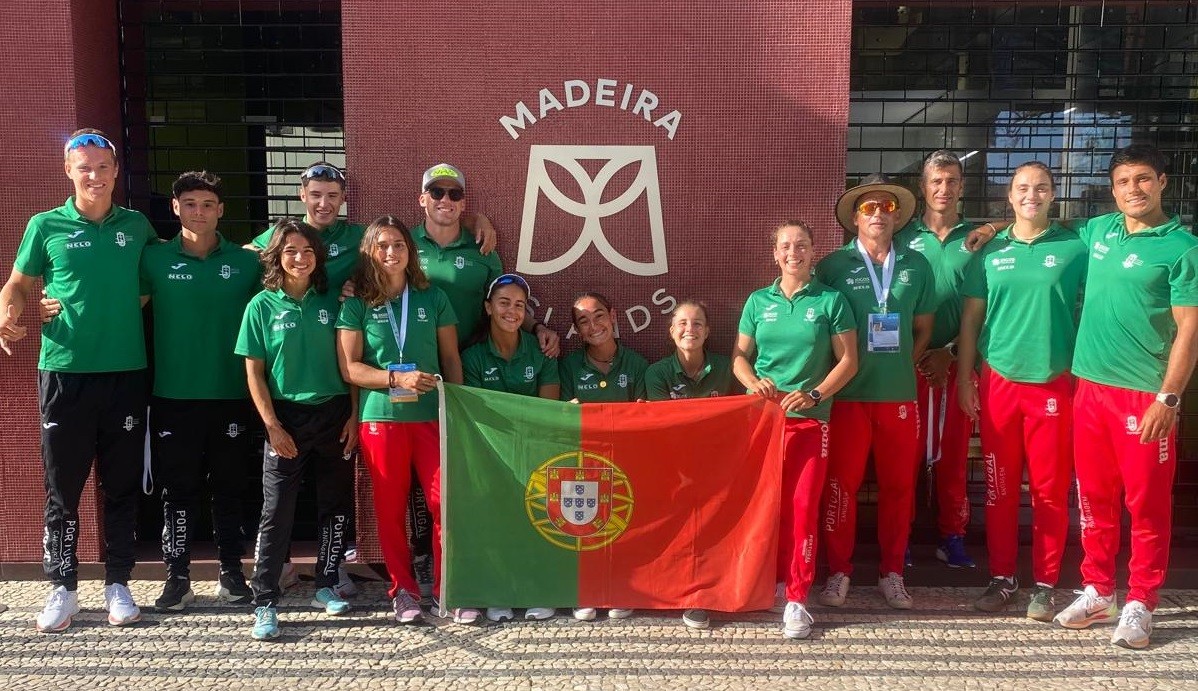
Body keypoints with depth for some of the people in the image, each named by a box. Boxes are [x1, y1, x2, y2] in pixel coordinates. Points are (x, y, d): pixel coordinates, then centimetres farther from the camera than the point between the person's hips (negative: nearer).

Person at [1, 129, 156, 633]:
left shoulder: (137, 226, 8)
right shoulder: (46, 226, 3)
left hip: (126, 372, 1)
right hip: (64, 372, -1)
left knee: (122, 485, 8)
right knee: (62, 486, 4)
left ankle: (118, 584, 20)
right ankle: (62, 588, 17)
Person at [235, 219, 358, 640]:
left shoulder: (331, 302, 4)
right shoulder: (263, 305, -1)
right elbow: (254, 371, -2)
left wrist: (353, 416, -1)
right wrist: (272, 425, -9)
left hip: (334, 415, 3)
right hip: (287, 418, -2)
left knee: (337, 507, 9)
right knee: (277, 513, -1)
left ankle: (326, 586, 24)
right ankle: (265, 603, 6)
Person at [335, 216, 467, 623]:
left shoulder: (433, 298, 7)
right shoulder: (357, 304, 3)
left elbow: (451, 358, 10)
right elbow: (349, 368, -3)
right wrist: (398, 378, -15)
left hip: (433, 417, 1)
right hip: (380, 418, -1)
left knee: (446, 503, -3)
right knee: (391, 509, 7)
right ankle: (403, 590, 21)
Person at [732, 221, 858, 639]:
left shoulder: (831, 301, 3)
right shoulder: (758, 301, 9)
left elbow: (848, 360, 1)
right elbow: (739, 356, 12)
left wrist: (815, 395, -12)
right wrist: (753, 382, -9)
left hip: (810, 419, -2)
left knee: (802, 508, -4)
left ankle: (796, 599, 3)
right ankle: (769, 584, 21)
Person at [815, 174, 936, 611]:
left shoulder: (916, 265, 6)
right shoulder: (834, 266, -1)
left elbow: (923, 329, 13)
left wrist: (902, 367, 2)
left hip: (899, 394, 2)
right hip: (847, 394, -2)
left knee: (899, 485, 9)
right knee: (841, 484, 4)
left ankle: (892, 572, 23)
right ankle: (839, 571, 18)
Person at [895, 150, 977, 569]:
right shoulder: (903, 237, 4)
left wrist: (950, 352, -6)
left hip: (957, 362, 1)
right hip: (910, 362, -1)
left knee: (953, 454, 6)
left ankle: (953, 538, 16)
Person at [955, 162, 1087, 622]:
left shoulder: (1075, 248, 1)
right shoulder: (990, 252, 7)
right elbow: (970, 320, 9)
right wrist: (965, 380, 4)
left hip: (1053, 385, -2)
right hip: (998, 384, 2)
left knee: (1050, 491, 4)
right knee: (1000, 488, 8)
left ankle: (1045, 585, 18)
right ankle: (1002, 577, 21)